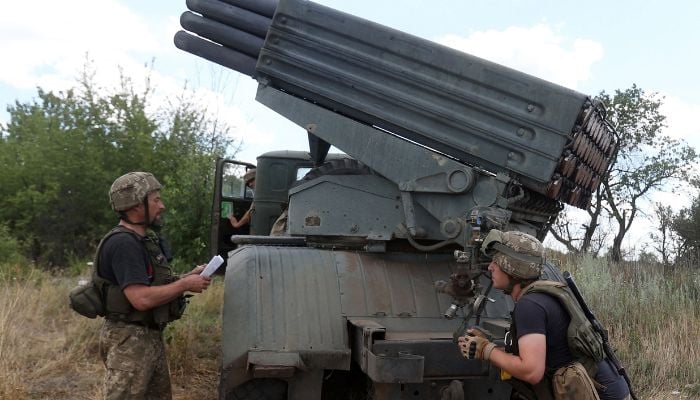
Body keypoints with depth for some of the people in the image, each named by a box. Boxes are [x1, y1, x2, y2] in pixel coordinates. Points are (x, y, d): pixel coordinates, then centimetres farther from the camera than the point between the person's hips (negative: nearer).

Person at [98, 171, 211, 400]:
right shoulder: (122, 243, -19)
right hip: (129, 341, -10)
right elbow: (141, 298, -27)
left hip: (151, 337, 10)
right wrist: (185, 285, -16)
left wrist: (188, 277, 3)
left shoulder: (144, 241, 12)